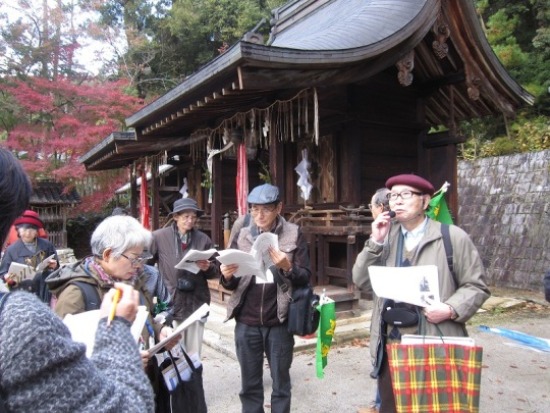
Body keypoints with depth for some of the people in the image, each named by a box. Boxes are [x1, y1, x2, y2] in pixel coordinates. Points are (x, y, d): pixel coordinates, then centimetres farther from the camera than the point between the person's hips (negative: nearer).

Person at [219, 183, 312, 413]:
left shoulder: (294, 235, -2)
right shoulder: (241, 236, 5)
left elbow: (305, 277, -5)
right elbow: (232, 284, 7)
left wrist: (287, 268, -24)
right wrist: (227, 276, -15)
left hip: (279, 322, -2)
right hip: (246, 322, 2)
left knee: (280, 384, 12)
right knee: (249, 385, 13)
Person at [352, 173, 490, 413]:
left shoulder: (453, 237, -3)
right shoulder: (385, 236, 8)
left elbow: (476, 286, 0)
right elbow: (361, 281, 3)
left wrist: (451, 309, -18)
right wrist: (375, 243, -8)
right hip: (390, 344, 4)